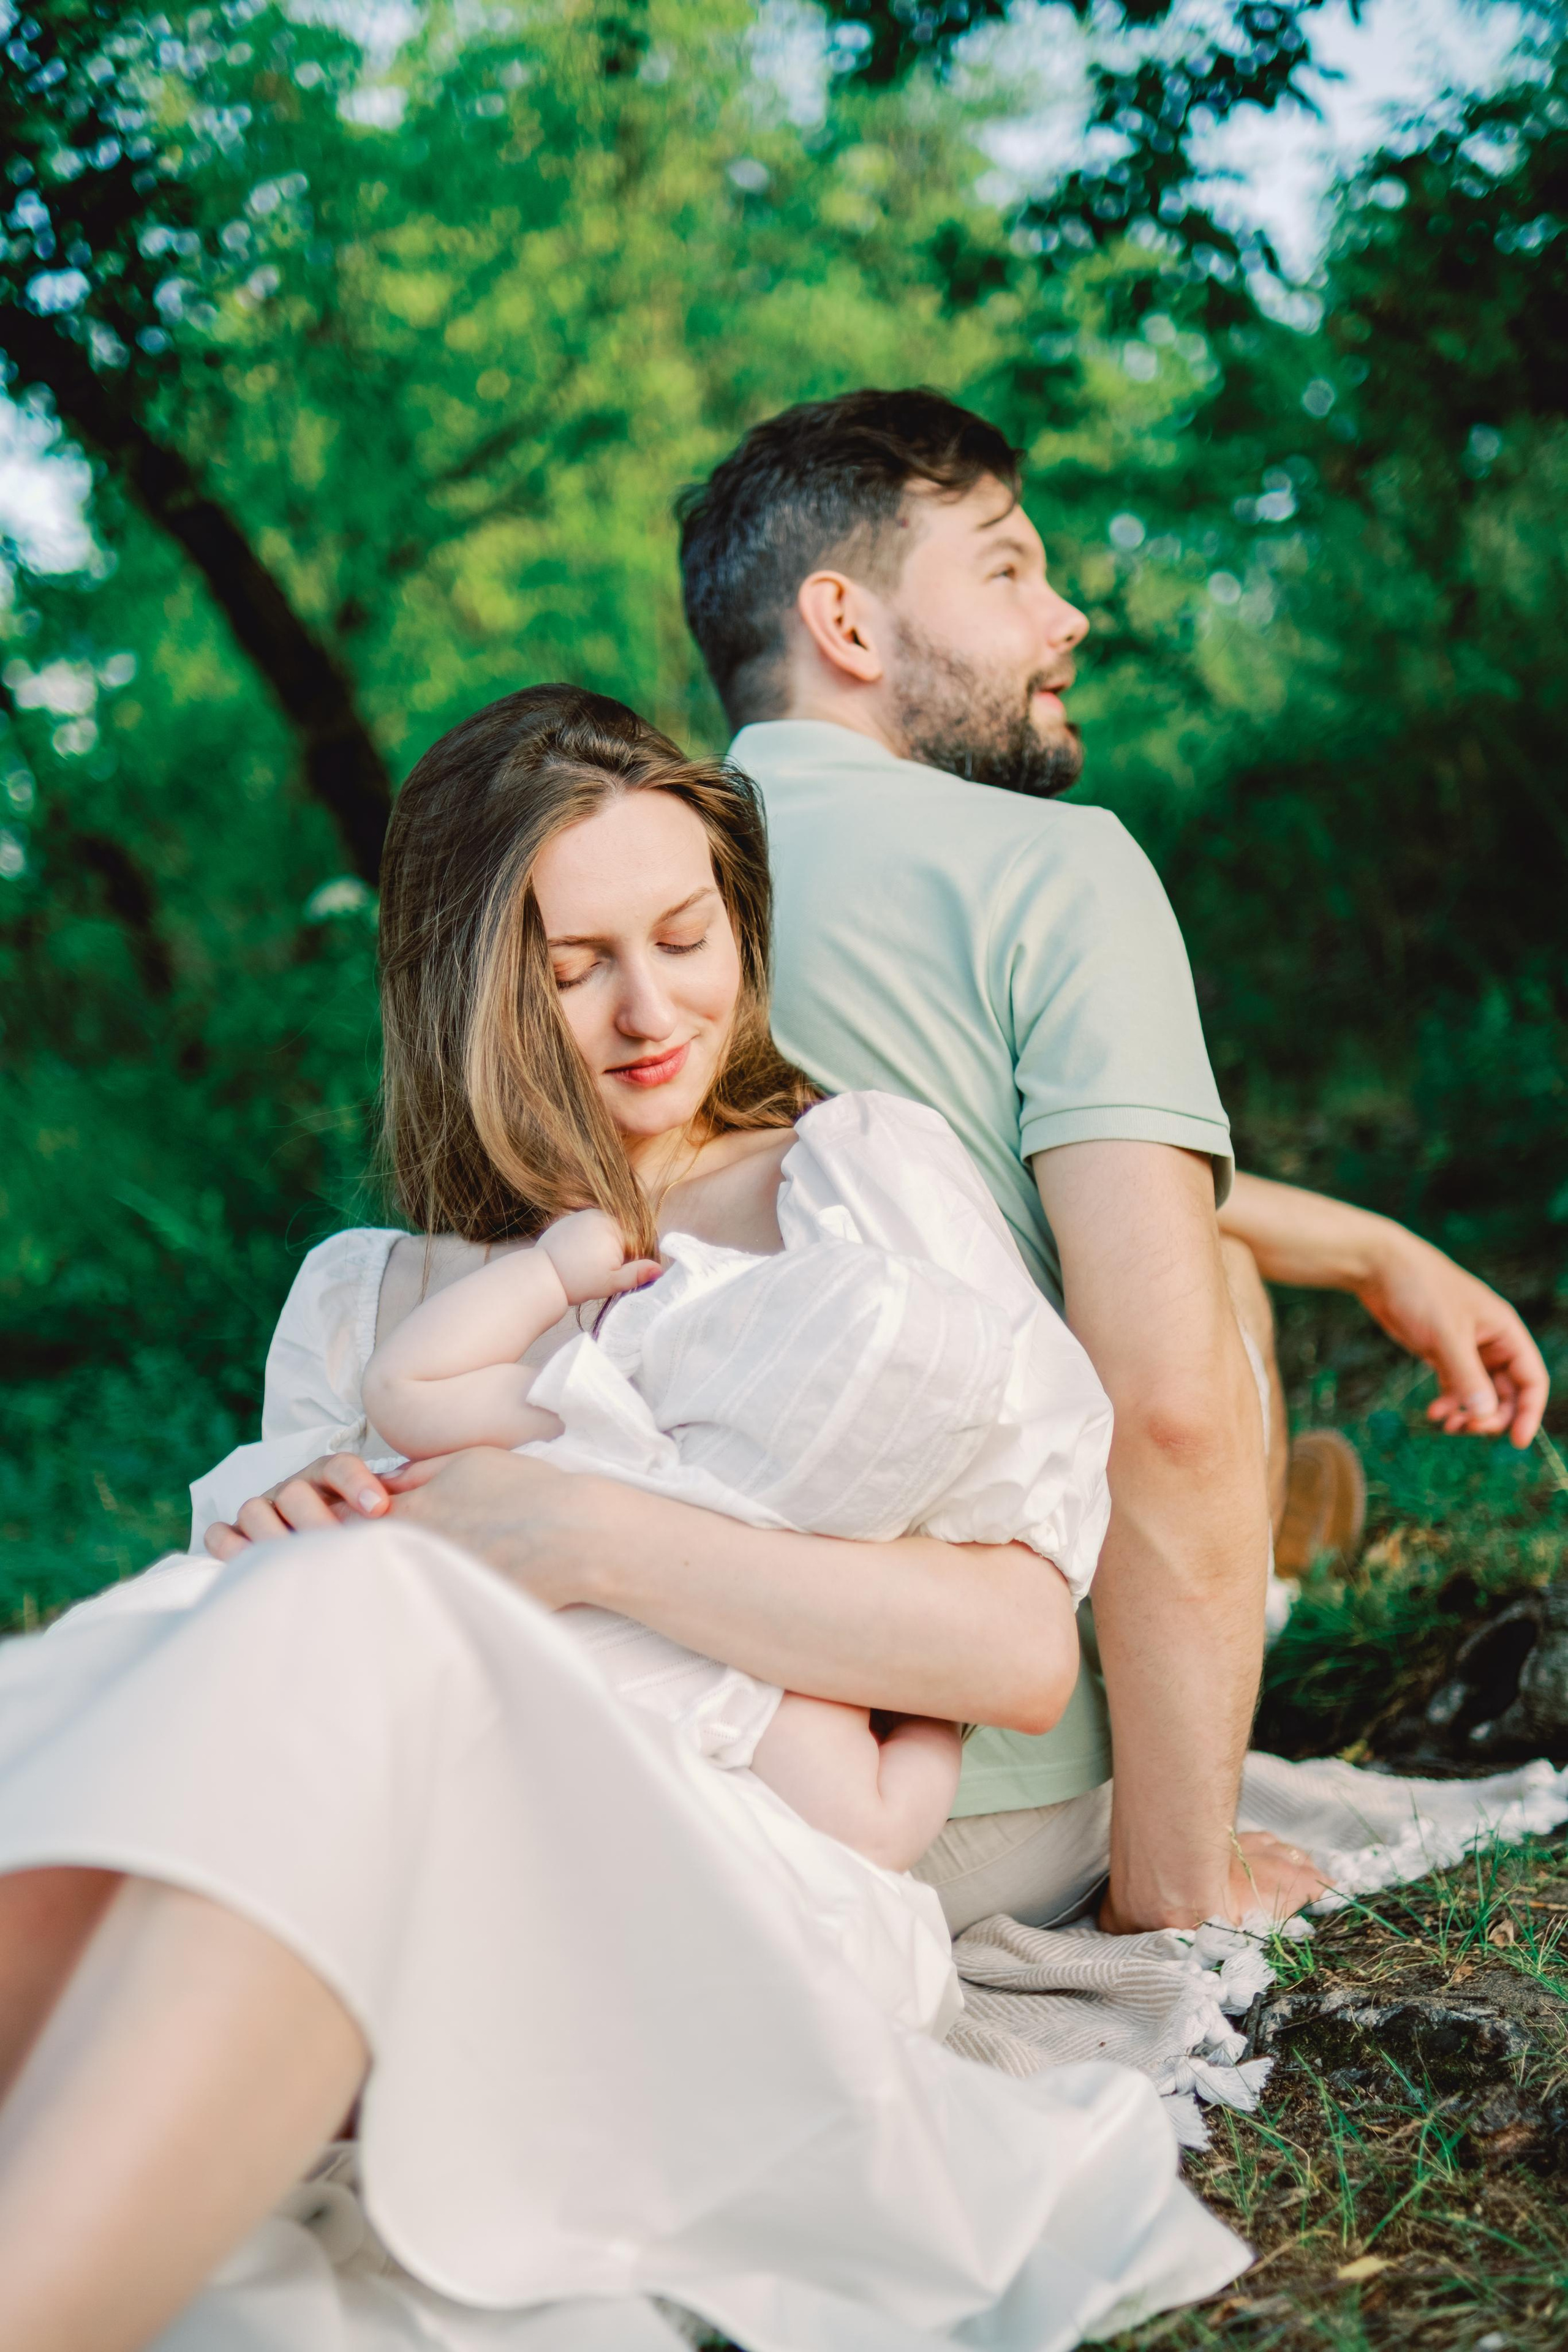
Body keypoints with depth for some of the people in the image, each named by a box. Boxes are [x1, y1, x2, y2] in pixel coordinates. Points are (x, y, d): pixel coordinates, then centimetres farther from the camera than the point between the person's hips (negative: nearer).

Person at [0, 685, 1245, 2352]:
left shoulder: (863, 1177, 16)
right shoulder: (365, 1297, 25)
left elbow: (1024, 1650, 3)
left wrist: (600, 1541, -9)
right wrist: (246, 1555, -5)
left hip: (755, 1915, -3)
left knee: (353, 1615, -32)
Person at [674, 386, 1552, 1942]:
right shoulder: (1051, 870, -12)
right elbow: (1163, 1400, -23)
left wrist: (1373, 1249, 27)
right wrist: (1180, 1885, -13)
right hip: (988, 1839, -5)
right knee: (1209, 1265, 18)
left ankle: (1270, 1520, 52)